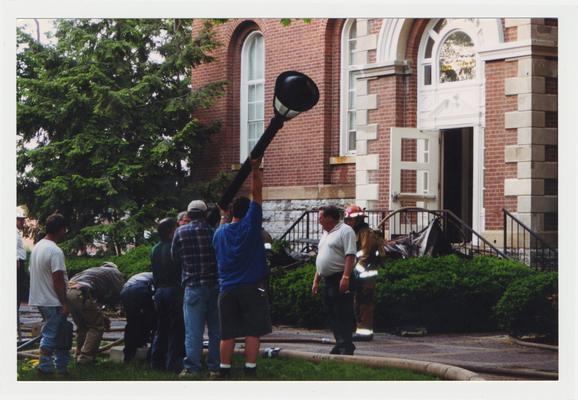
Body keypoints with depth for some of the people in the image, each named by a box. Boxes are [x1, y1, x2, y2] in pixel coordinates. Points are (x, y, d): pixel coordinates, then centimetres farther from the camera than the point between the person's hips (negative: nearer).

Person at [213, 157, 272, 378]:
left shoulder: (220, 232, 7)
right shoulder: (250, 225, -5)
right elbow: (257, 193, -2)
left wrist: (223, 217, 45)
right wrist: (255, 169, 4)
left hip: (227, 289, 4)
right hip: (251, 287, -4)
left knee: (227, 334, 7)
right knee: (253, 331, -1)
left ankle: (224, 371, 6)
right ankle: (250, 370, -4)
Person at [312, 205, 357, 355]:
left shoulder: (345, 231, -8)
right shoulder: (326, 234, 21)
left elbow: (350, 256, -17)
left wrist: (345, 277, -25)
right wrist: (316, 281, 21)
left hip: (340, 279, -9)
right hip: (327, 280, 9)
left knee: (343, 316, -9)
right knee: (332, 315, 9)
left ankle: (346, 347, -10)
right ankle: (340, 344, 15)